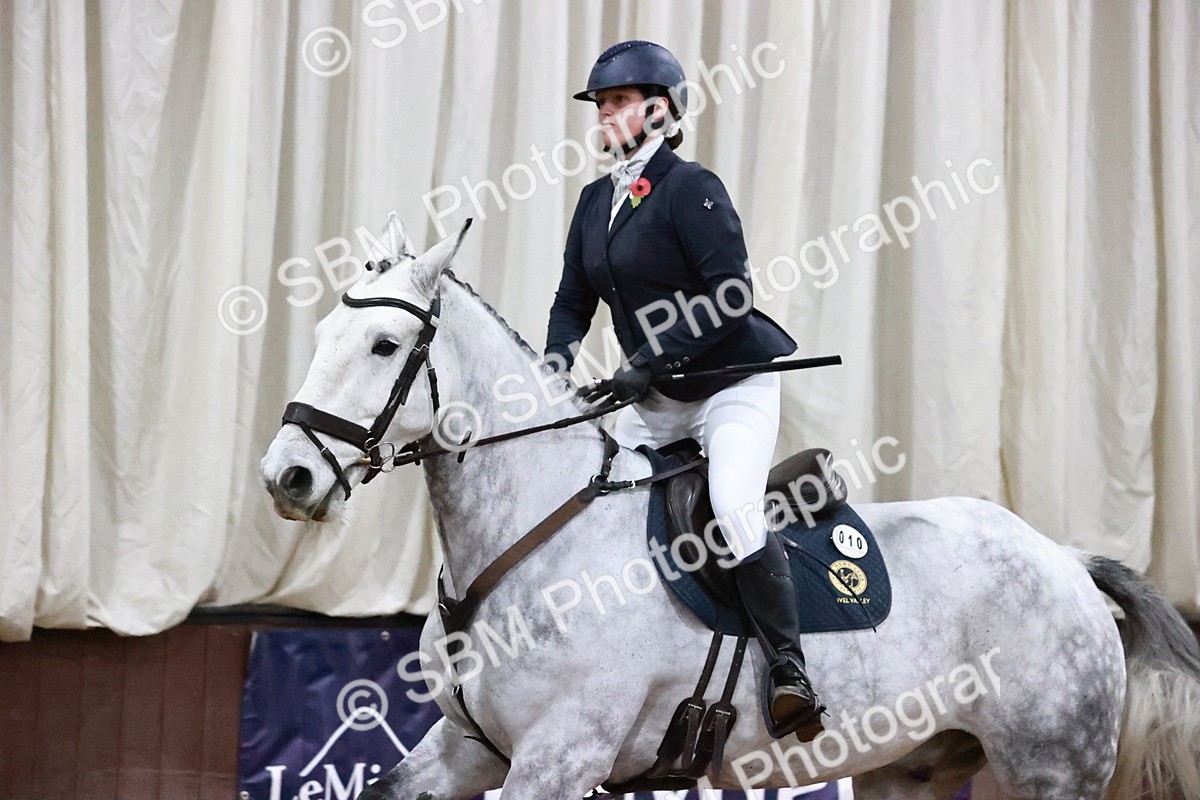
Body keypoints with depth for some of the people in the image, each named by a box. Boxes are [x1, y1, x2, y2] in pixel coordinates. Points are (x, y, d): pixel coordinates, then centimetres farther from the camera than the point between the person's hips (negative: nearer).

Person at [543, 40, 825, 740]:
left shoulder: (690, 188, -15)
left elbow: (731, 296, -22)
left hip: (735, 383, -8)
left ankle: (790, 673, -25)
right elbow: (574, 302, 12)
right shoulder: (596, 201, 9)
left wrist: (651, 360, -27)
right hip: (654, 399, 9)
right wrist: (552, 373, -8)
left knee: (734, 505, -30)